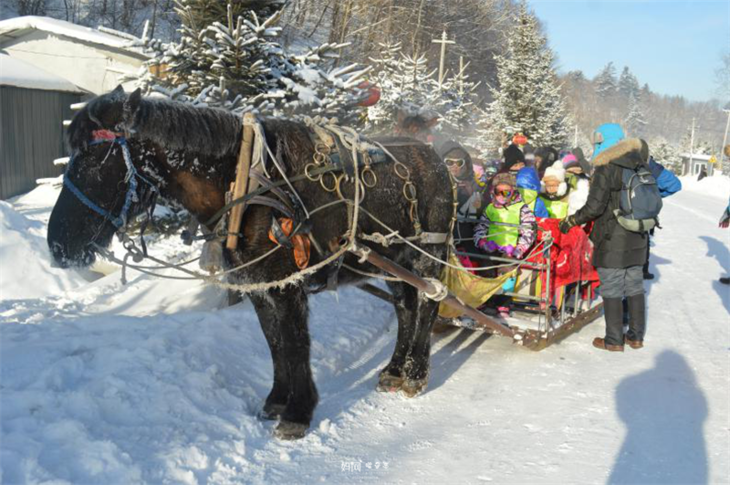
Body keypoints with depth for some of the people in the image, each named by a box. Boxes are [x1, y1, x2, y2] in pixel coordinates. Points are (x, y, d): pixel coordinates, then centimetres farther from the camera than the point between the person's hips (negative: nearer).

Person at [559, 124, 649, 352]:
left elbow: (594, 207, -18)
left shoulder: (605, 168, -15)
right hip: (637, 238, 7)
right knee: (634, 286, 15)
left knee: (612, 290, 2)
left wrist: (572, 220, -5)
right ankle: (636, 336, 24)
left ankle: (614, 340, 9)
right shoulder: (639, 166, 6)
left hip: (612, 239, -7)